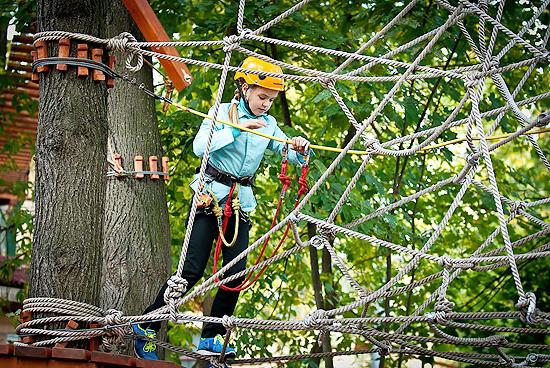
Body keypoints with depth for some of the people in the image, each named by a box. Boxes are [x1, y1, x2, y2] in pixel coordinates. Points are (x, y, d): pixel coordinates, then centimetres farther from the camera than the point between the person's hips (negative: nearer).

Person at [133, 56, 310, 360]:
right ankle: (146, 326, 2)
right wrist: (237, 129, -24)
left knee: (236, 273, -3)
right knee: (192, 270, -10)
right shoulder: (222, 112, -5)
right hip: (211, 195, -5)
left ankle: (212, 338, 8)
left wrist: (299, 149, -19)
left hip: (241, 202, 5)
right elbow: (199, 146, -19)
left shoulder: (268, 124, 10)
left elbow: (290, 154, 3)